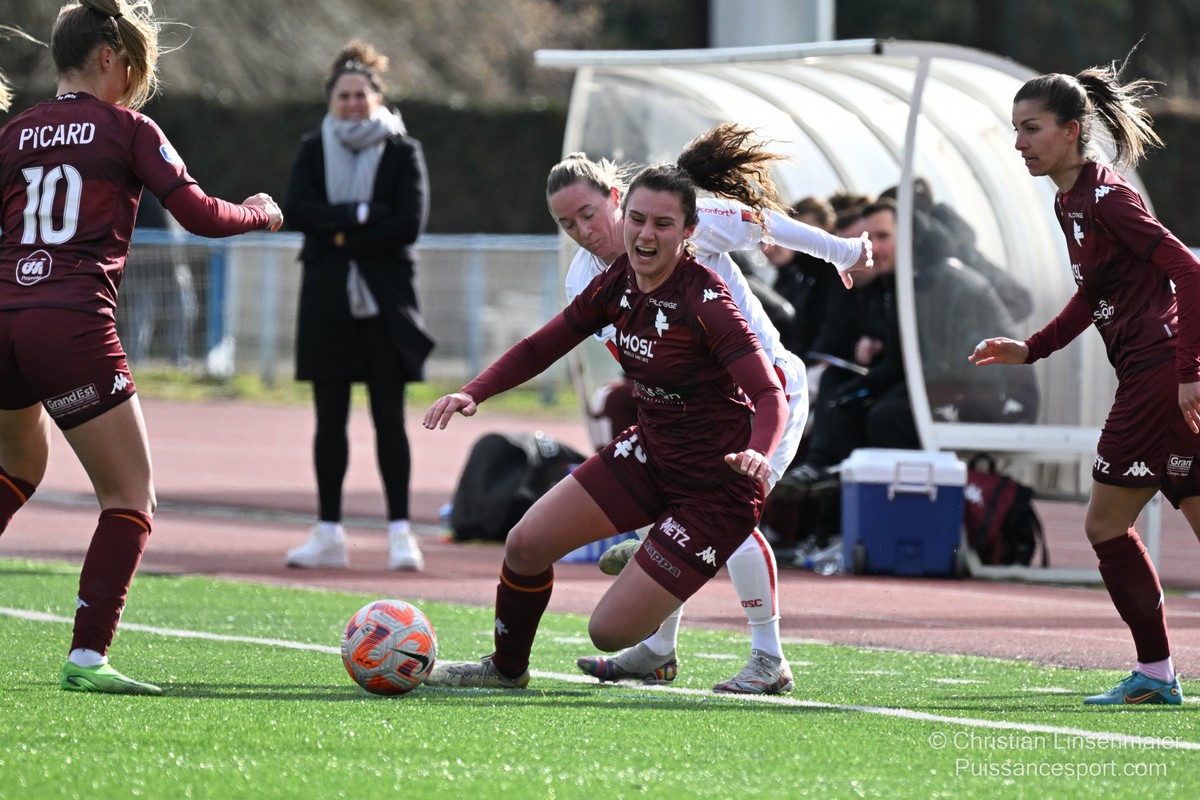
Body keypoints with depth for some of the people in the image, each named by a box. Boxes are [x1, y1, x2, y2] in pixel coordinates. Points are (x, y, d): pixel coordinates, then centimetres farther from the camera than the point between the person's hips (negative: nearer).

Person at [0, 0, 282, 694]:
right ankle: (87, 656, -10)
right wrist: (261, 213, 16)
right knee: (131, 496, 3)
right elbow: (199, 214, -2)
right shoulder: (128, 129, 2)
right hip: (72, 325, -6)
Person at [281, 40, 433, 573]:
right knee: (330, 419, 4)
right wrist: (361, 214, -15)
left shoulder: (402, 152, 1)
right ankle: (328, 533, 8)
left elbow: (409, 223, -10)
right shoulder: (313, 150, 8)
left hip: (385, 297, -2)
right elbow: (294, 210, -7)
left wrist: (342, 235, -11)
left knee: (389, 418, -3)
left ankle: (399, 530, -1)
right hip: (328, 299, 2)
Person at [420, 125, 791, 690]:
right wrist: (473, 394, -7)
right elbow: (541, 347, 8)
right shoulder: (616, 284, -4)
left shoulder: (705, 301, -26)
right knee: (526, 544, 2)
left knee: (610, 631, -11)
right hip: (649, 453, 7)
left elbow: (771, 394, -31)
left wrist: (759, 454, -51)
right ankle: (506, 669, 27)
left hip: (716, 487, -7)